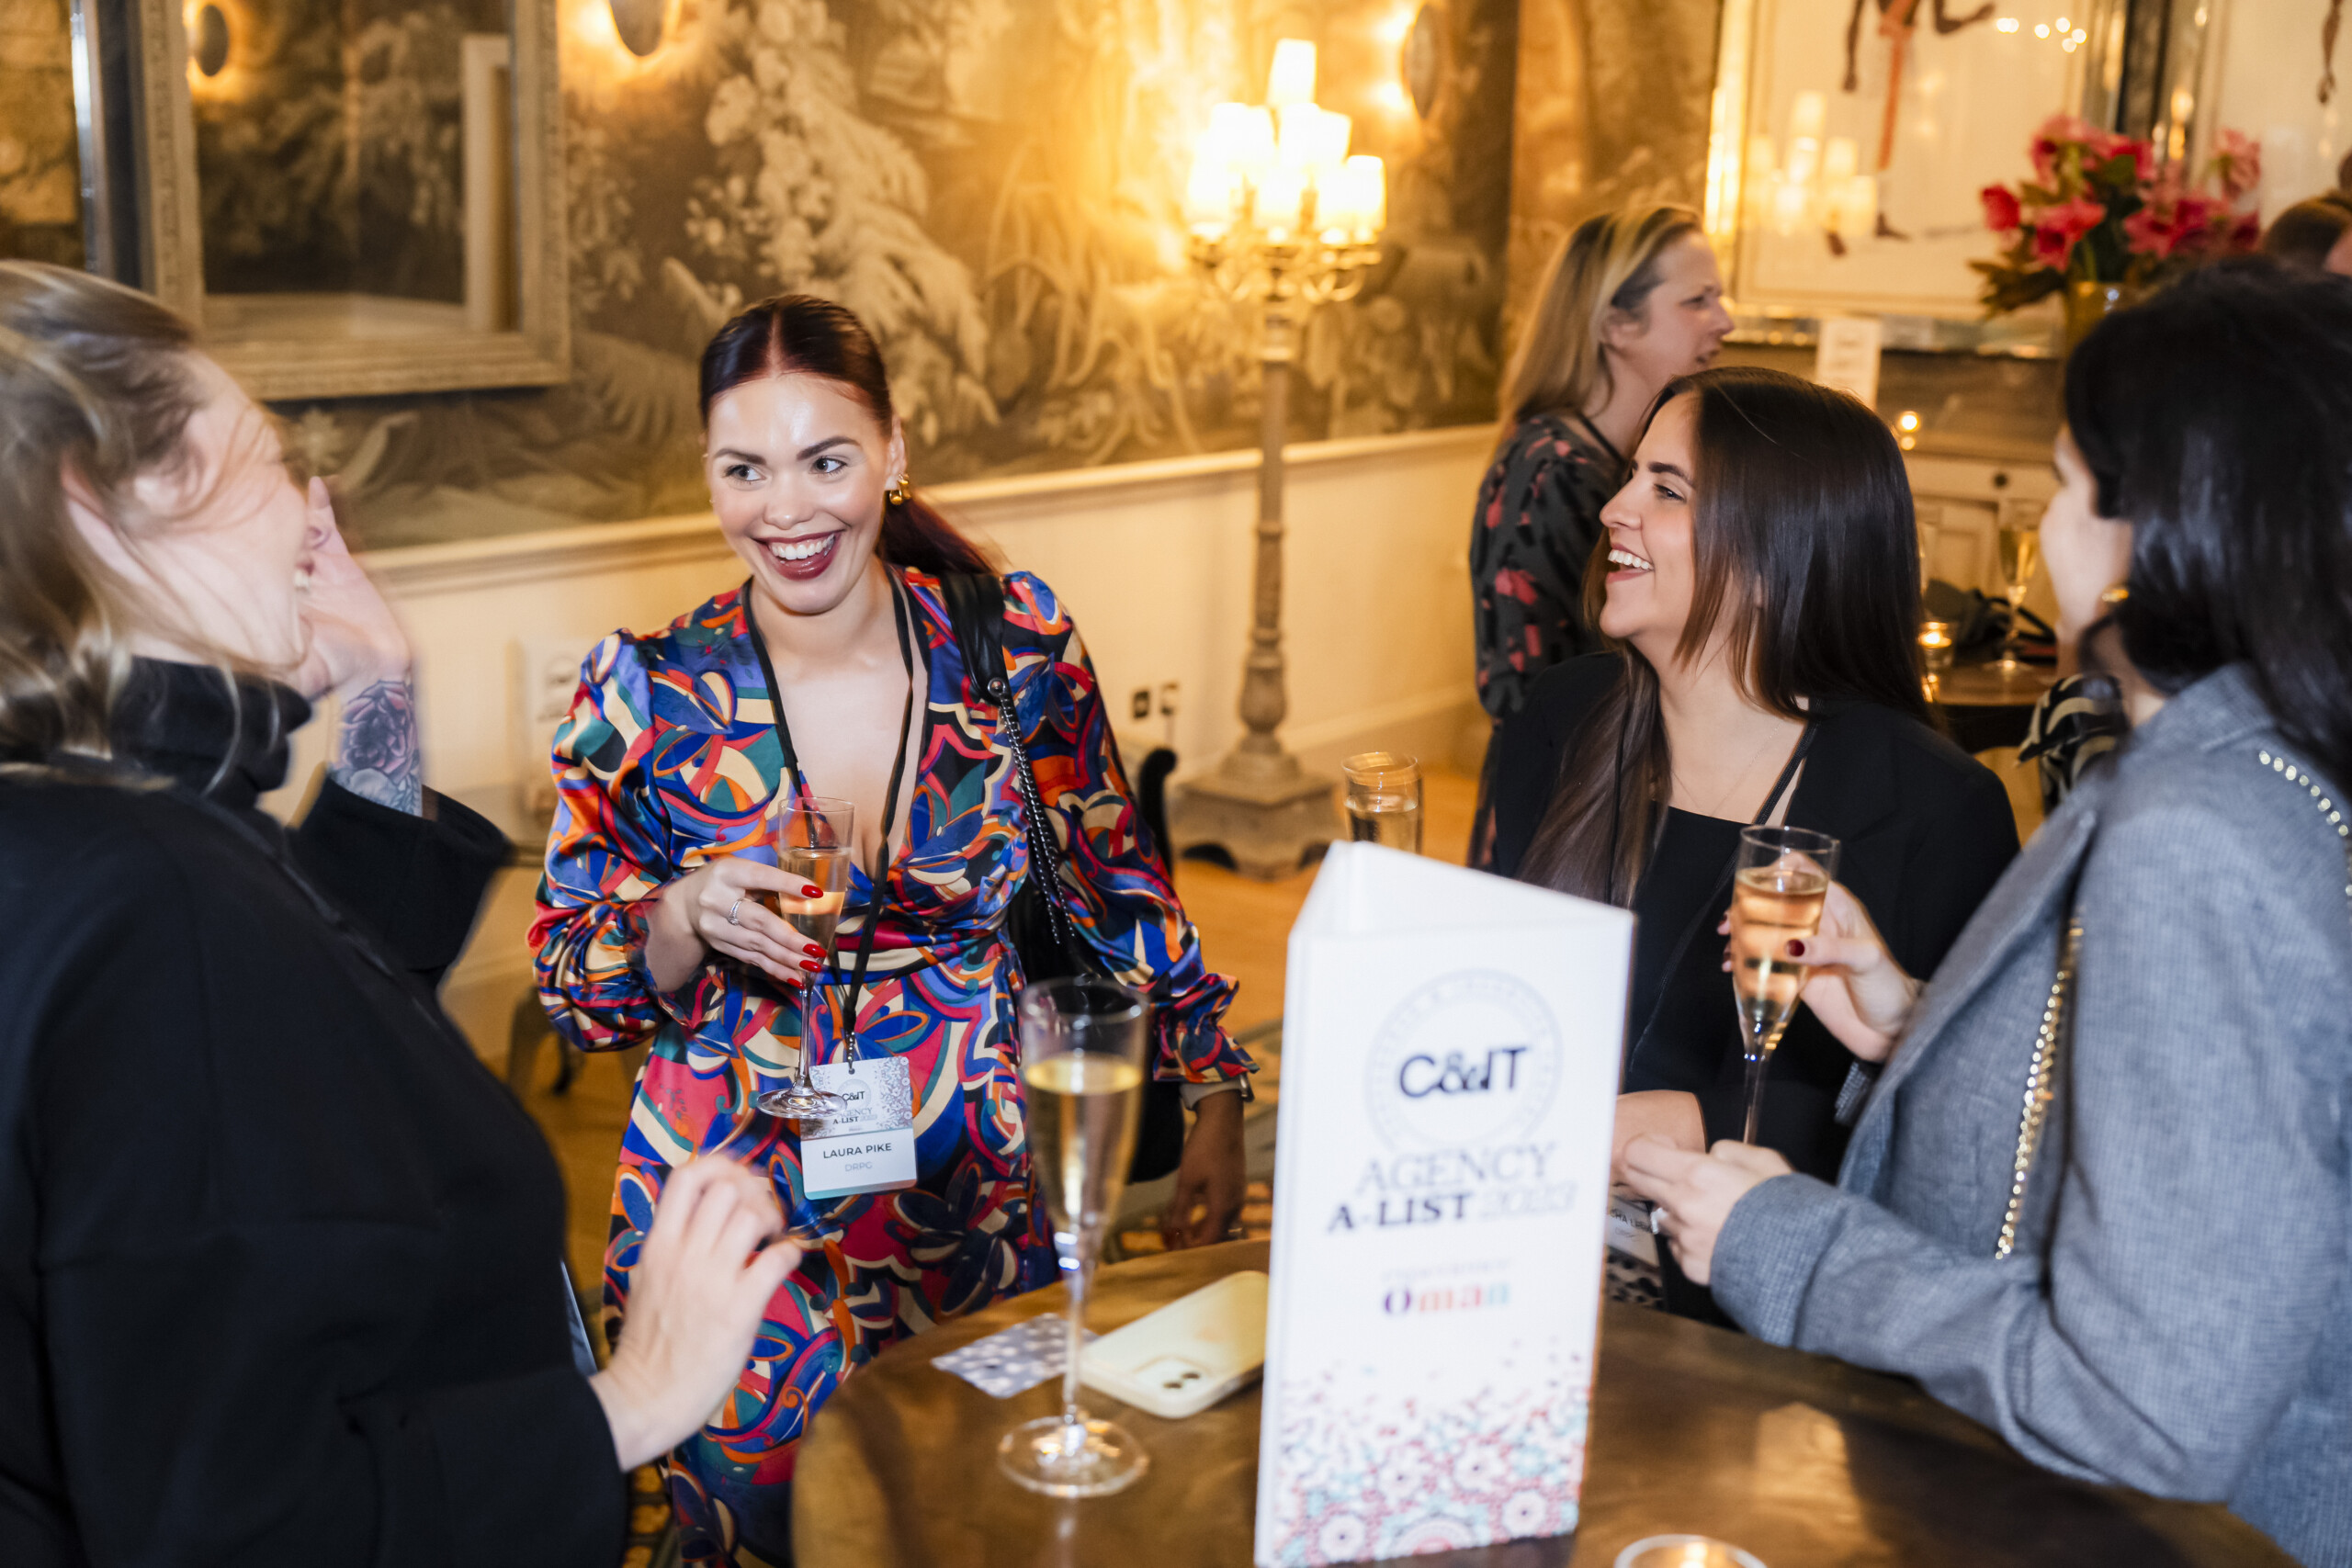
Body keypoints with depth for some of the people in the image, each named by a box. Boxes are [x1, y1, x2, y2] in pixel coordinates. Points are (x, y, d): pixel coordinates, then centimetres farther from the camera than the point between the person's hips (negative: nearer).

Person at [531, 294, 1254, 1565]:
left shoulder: (1016, 644, -6)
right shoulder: (649, 696, -8)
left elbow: (1119, 889, 6)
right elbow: (573, 990, -1)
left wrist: (1213, 1107, 5)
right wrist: (687, 922, -20)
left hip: (980, 1191, 1)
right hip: (741, 1214, -1)